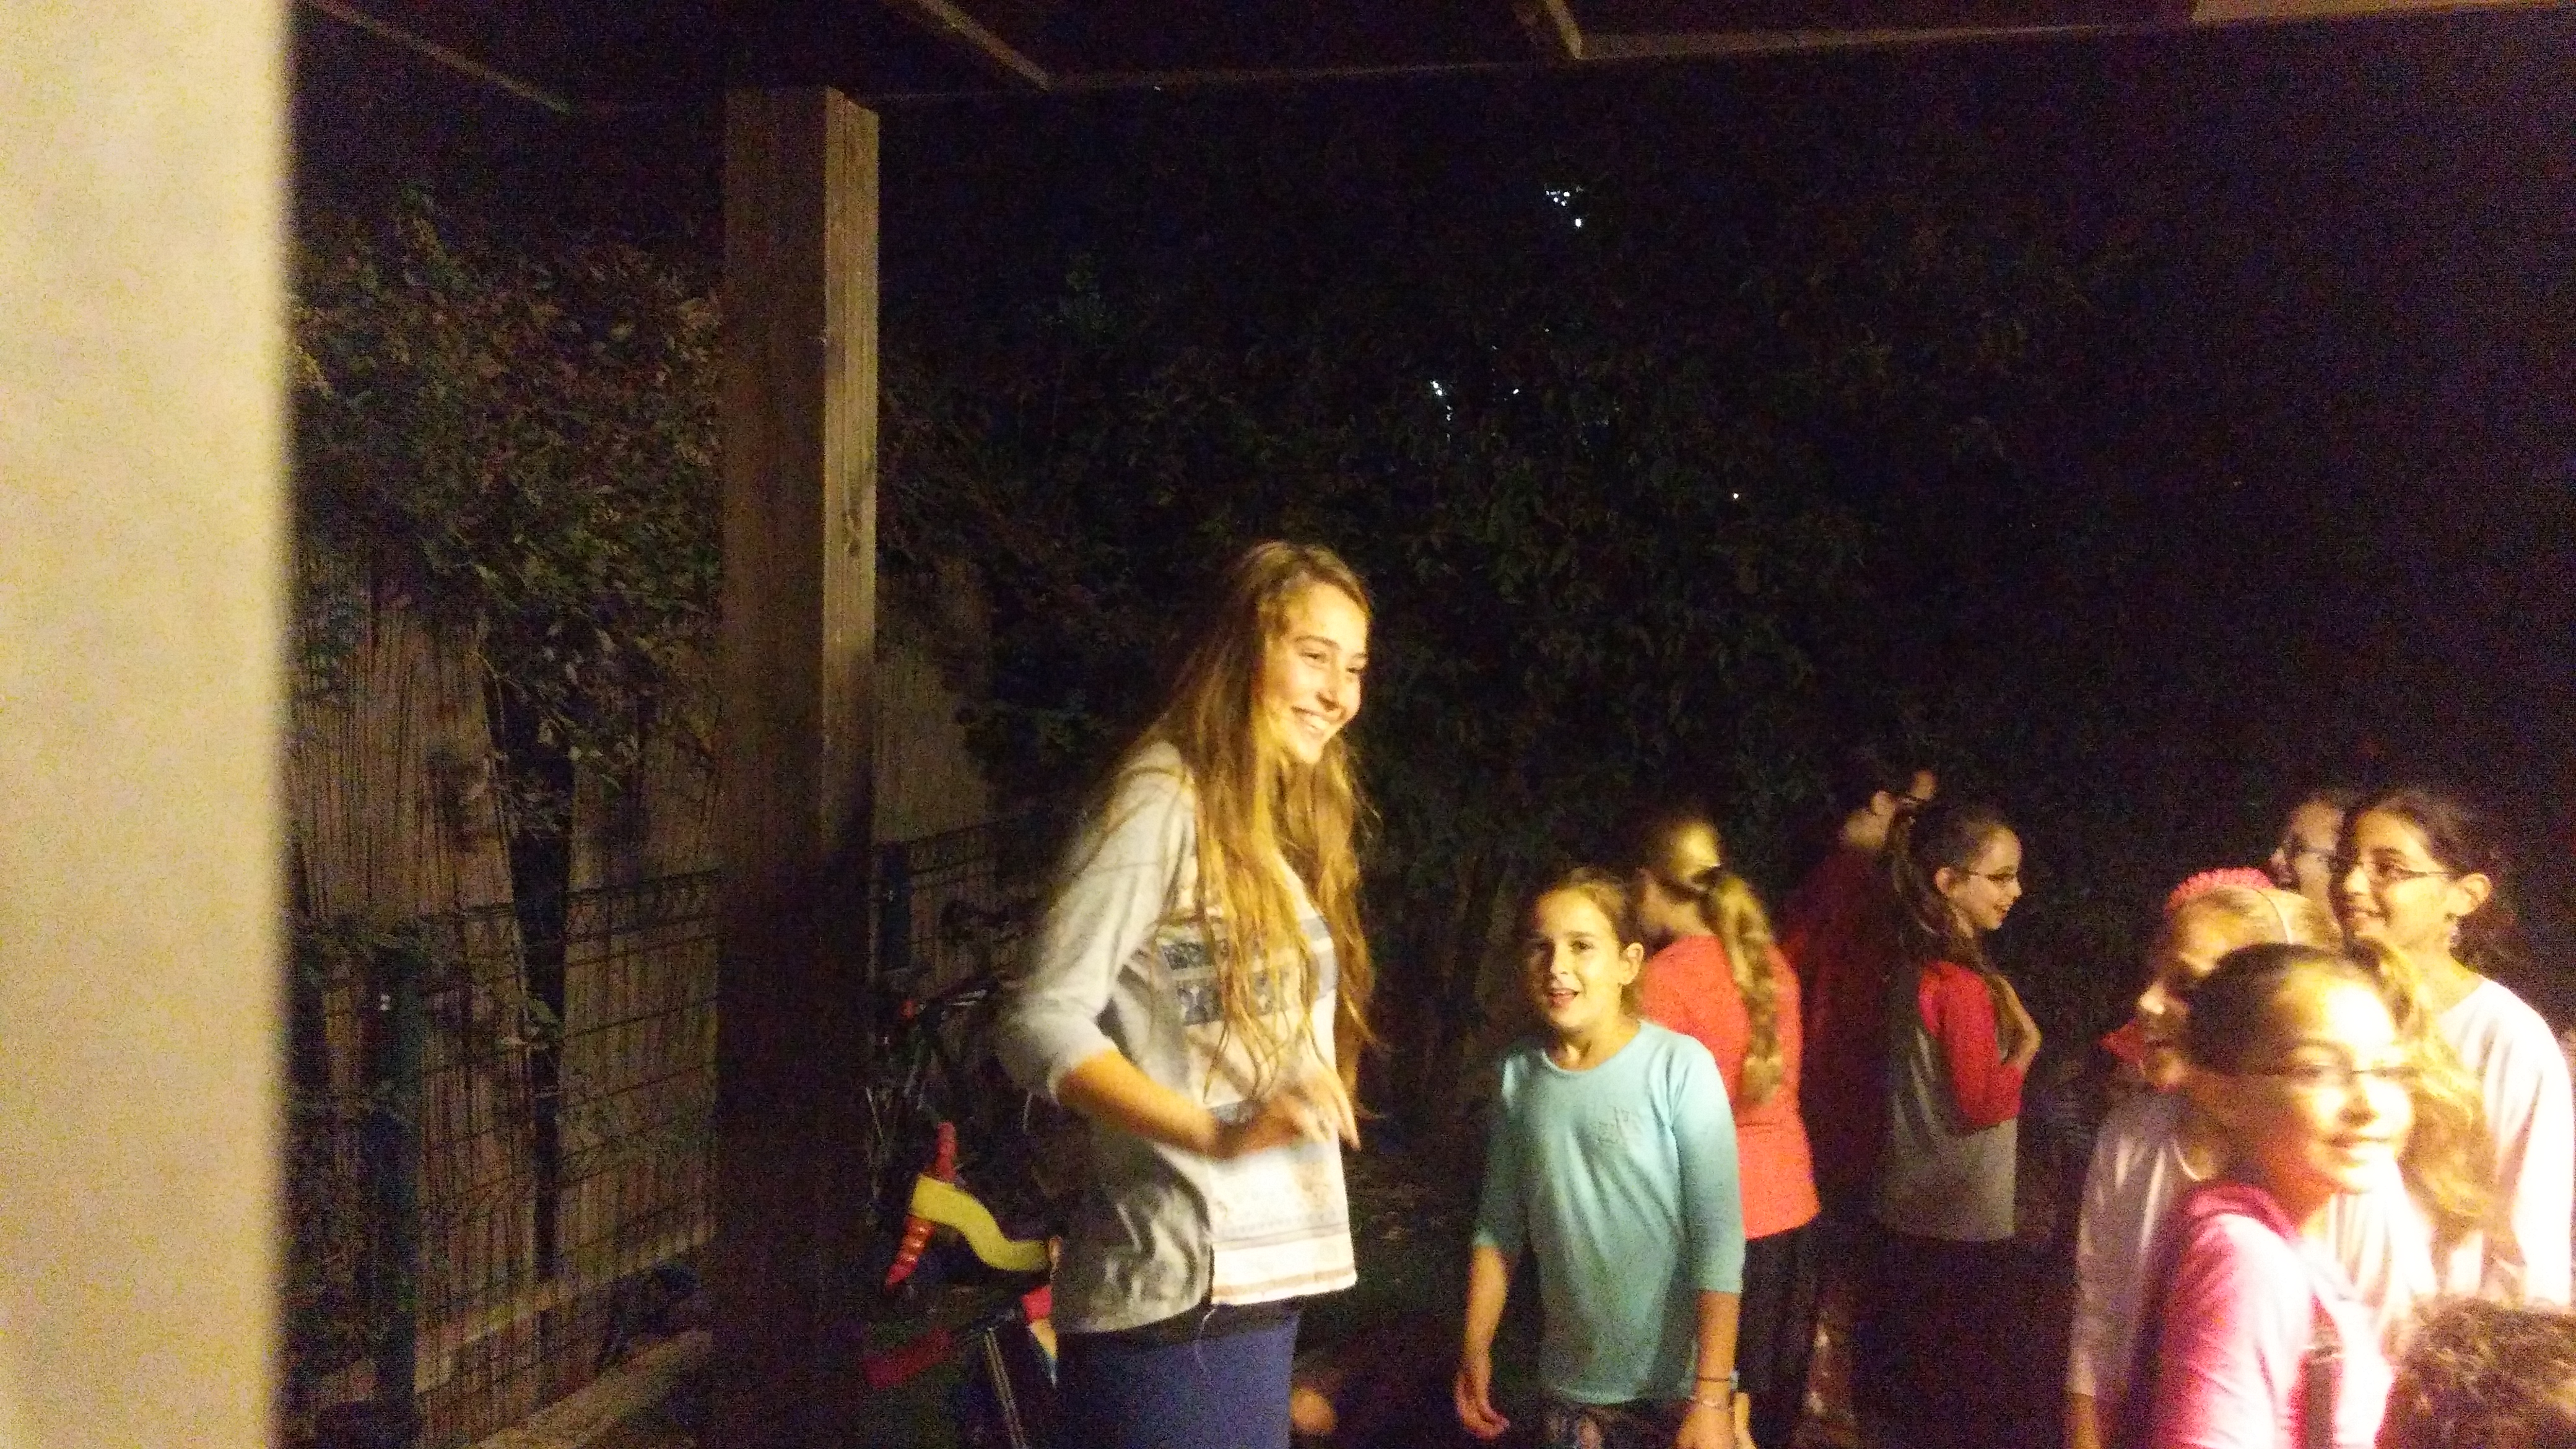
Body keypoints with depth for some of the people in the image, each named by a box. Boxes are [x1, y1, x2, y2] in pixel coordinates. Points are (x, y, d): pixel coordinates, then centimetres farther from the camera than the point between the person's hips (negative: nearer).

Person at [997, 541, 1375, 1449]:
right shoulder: (1164, 799, -10)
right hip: (1177, 1297, -9)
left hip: (1252, 1281, 9)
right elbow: (1043, 1025, -18)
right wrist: (1215, 1133, -28)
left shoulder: (1273, 829, 17)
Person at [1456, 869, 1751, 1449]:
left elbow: (1718, 1238, -15)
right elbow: (1499, 1225, 8)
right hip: (1570, 1387, 4)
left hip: (1676, 1385, -4)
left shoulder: (1679, 1066, -14)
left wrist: (1711, 1397, -16)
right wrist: (1475, 1349, 7)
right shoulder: (1518, 1074, 0)